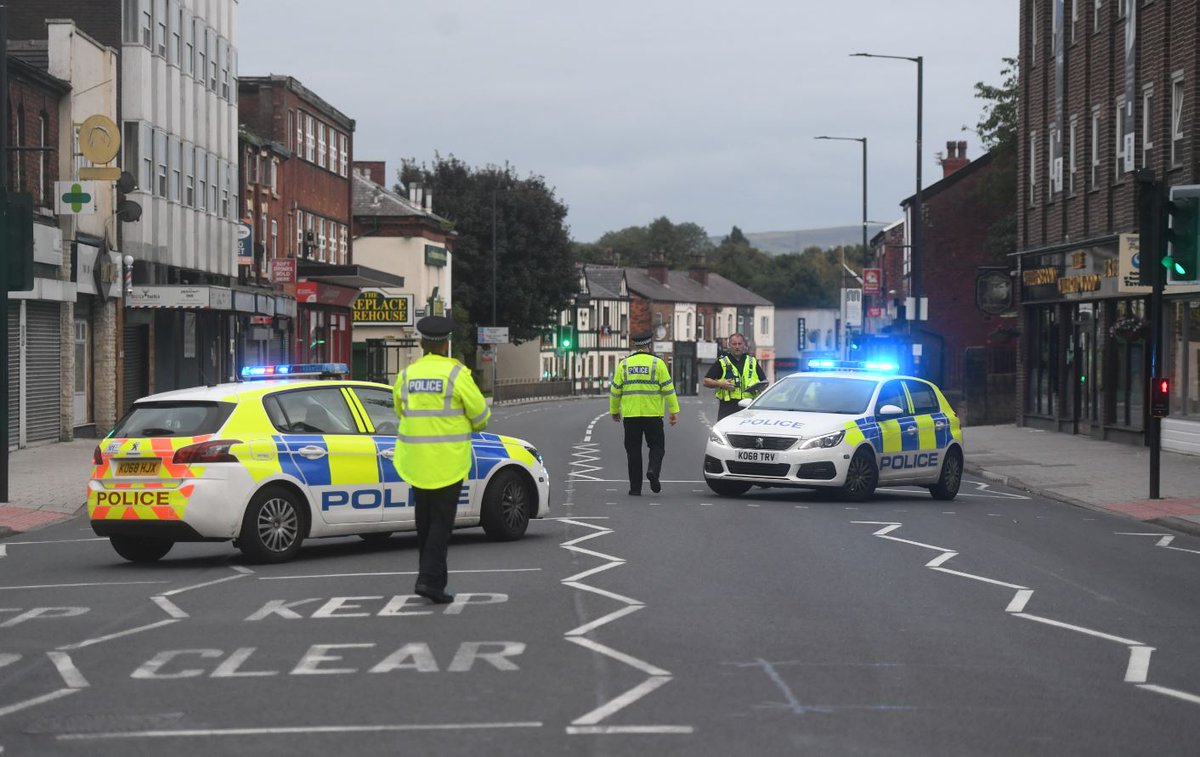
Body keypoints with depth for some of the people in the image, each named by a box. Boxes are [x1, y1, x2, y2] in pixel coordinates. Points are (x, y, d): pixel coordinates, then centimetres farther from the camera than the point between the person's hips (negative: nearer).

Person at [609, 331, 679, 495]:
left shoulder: (624, 364, 5)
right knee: (657, 445, 10)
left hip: (630, 414, 2)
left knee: (633, 450, 8)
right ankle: (653, 470, -17)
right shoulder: (657, 363, -2)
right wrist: (674, 411, 0)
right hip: (653, 414, -2)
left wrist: (614, 411, 21)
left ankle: (635, 487, 7)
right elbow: (668, 389, -4)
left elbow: (615, 390, 9)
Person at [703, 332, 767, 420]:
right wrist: (721, 384, -13)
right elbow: (706, 381, 4)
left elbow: (764, 381, 19)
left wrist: (759, 387, -4)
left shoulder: (753, 362, 15)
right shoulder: (722, 363, 7)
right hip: (728, 406, -2)